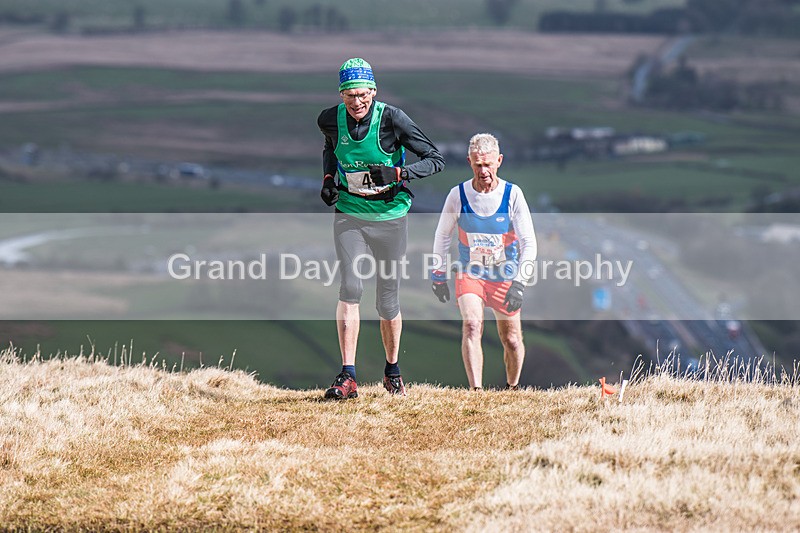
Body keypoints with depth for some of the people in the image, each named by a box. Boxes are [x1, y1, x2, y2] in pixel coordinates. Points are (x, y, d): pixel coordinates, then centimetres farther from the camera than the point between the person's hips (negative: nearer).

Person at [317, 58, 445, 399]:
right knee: (349, 288, -16)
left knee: (388, 300, 5)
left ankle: (392, 371, 28)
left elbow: (436, 160, -12)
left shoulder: (392, 119, -15)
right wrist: (328, 178, 3)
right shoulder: (330, 121, -4)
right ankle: (347, 378, -18)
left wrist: (398, 173, -26)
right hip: (349, 214, 1)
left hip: (390, 215, -1)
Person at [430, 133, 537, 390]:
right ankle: (476, 392, -31)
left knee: (511, 339, 7)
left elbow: (529, 243, -10)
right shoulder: (458, 195, -10)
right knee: (471, 326, -24)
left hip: (505, 277, 0)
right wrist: (438, 275, 7)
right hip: (470, 273, 0)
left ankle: (512, 388, 34)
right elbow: (442, 235, 6)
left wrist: (519, 283, -20)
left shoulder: (512, 195, -12)